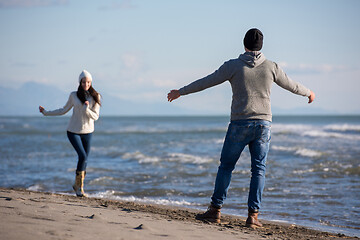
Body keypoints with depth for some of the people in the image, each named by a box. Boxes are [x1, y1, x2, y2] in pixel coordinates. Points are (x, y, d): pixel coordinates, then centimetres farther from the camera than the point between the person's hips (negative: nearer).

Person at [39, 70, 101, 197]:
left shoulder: (95, 97, -3)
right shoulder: (74, 96, -3)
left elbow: (95, 116, -8)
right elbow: (64, 110, 10)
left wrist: (86, 109, -26)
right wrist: (46, 112, 9)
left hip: (87, 132, 2)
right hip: (73, 131, -2)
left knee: (84, 160, 5)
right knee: (83, 157, -16)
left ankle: (77, 185, 25)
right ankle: (79, 187, -5)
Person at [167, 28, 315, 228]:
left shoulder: (234, 66, -3)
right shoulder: (271, 67, 4)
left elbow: (207, 82, 1)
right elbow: (290, 85, 19)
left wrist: (180, 92, 13)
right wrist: (308, 93, 40)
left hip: (240, 124, -2)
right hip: (263, 124, 2)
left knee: (226, 166, 8)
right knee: (258, 169, 5)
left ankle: (215, 210, 9)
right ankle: (253, 215, 0)